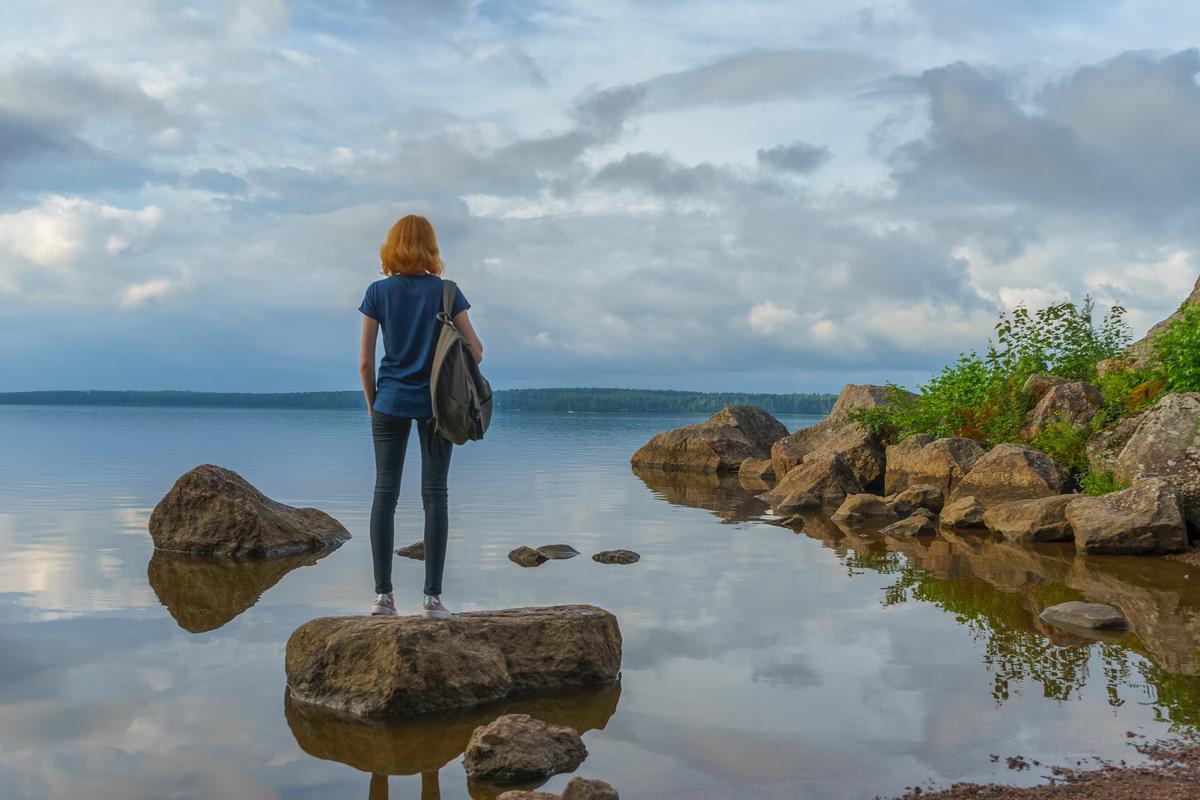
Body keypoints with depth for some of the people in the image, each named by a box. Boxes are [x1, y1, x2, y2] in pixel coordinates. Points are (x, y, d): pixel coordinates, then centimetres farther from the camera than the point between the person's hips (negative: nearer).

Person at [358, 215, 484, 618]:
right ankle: (432, 597, 2)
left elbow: (365, 361, 0)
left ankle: (382, 593, 3)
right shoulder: (445, 291, 0)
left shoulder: (378, 291, 1)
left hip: (391, 402, 1)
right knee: (434, 495, 2)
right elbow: (475, 349, -2)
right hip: (436, 405, 0)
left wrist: (372, 403, 11)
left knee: (385, 492, 5)